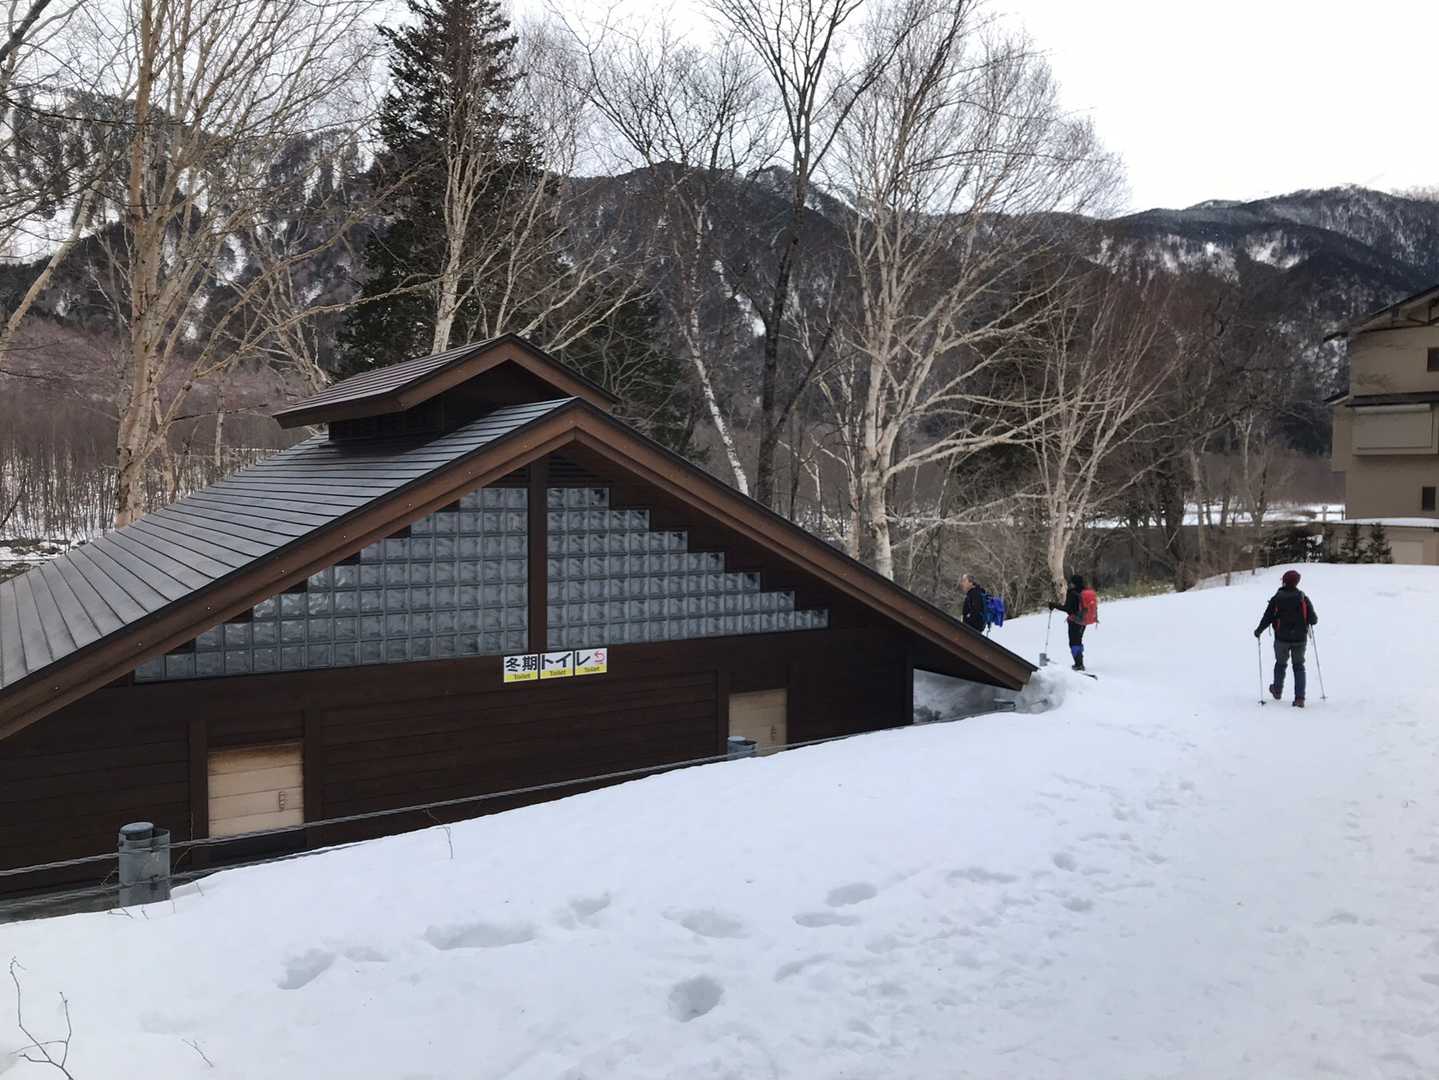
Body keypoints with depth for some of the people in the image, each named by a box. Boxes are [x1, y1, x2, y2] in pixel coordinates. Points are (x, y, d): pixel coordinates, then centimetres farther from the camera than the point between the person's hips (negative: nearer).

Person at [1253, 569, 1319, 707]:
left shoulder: (1276, 599, -9)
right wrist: (1314, 620, 19)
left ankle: (1277, 691, 35)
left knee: (1281, 663, 20)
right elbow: (1313, 620, -6)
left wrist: (1258, 630, 8)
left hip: (1282, 639, -1)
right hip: (1300, 639, 1)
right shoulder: (1304, 599, -6)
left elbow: (1267, 618, -7)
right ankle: (1300, 698, 0)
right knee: (1299, 666, 10)